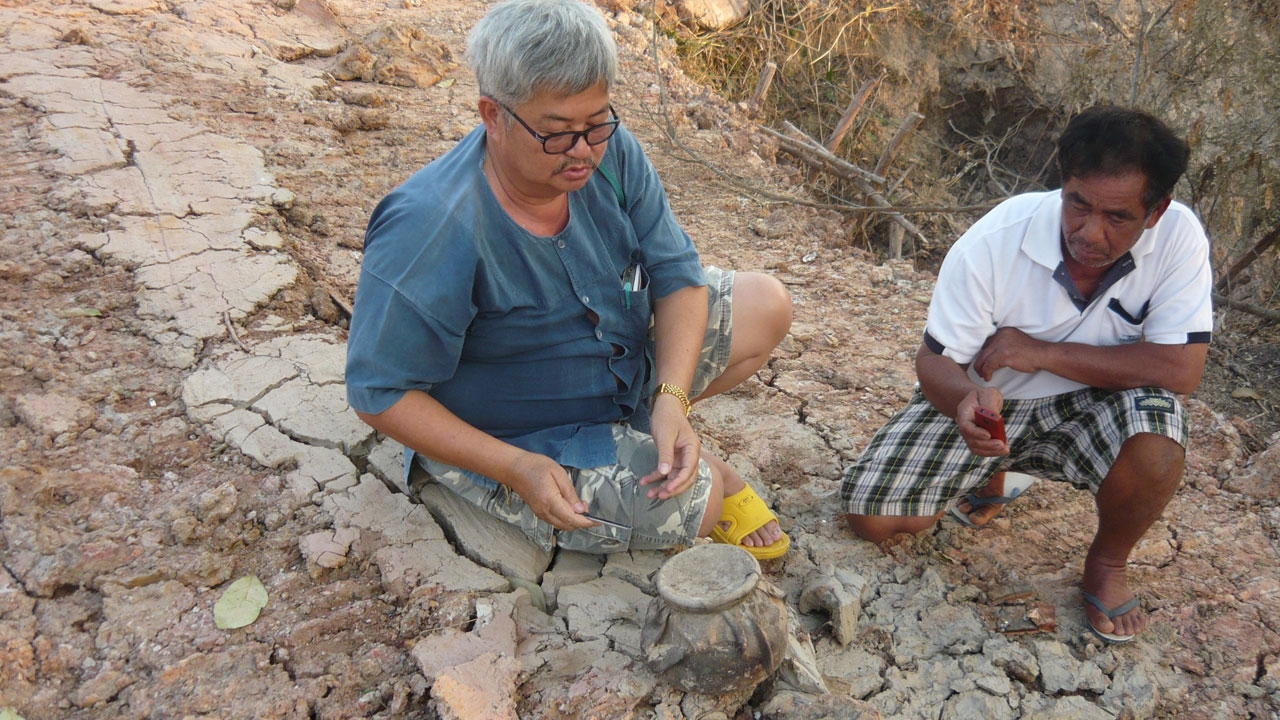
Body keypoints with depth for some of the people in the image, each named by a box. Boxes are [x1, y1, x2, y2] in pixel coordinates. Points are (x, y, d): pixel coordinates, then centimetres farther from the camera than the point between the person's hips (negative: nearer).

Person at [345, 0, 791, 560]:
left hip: (631, 360, 7)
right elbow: (380, 393, -25)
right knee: (692, 503, -24)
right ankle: (702, 468, 13)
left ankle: (650, 428, 6)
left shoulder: (609, 153, -15)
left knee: (767, 305, 2)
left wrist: (671, 399, -26)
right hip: (508, 440, -6)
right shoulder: (429, 234, -33)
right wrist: (515, 468, -32)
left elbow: (675, 273, -10)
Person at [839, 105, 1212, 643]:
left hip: (1086, 403, 0)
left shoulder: (1178, 237, -22)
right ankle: (988, 476, 23)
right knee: (870, 517, -10)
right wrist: (967, 398, -42)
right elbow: (935, 361, -17)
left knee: (1155, 452, -35)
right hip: (980, 401, 1)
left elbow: (1183, 369, -26)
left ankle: (1107, 565, 1)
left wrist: (1044, 352, -29)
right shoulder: (993, 242, -25)